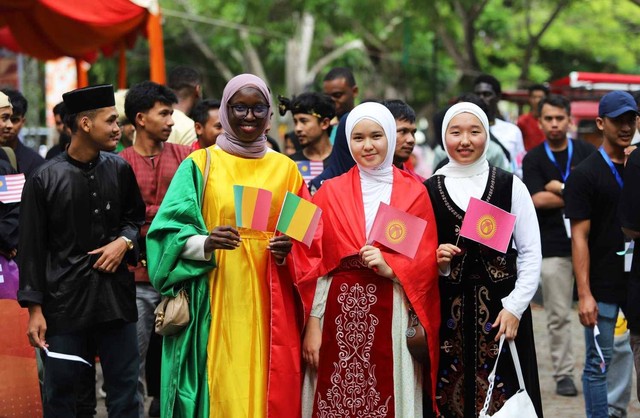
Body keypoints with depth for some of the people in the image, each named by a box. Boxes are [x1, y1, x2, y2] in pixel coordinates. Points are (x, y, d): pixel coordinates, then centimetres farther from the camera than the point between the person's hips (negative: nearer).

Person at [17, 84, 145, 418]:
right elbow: (32, 249, -3)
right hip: (64, 299, -3)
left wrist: (124, 241, -4)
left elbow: (135, 216, 19)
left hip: (116, 294, 3)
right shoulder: (45, 179, -7)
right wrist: (34, 308, -5)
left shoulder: (119, 170, 2)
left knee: (124, 390, 6)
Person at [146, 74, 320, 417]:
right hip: (215, 302, -2)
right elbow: (168, 231, -6)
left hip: (268, 305, 3)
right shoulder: (200, 165, 1)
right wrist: (205, 244, -24)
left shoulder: (285, 169, 10)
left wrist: (287, 252, -11)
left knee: (269, 389, 3)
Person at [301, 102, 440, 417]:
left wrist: (389, 267, -15)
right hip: (339, 315, 0)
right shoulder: (330, 192, 7)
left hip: (393, 317, 0)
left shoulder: (414, 193, 7)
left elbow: (427, 261, 3)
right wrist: (313, 323, -4)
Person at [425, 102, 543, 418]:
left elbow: (531, 254, 2)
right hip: (447, 312, 1)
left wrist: (515, 307, -7)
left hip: (502, 309, -1)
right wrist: (436, 262, -10)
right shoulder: (428, 191, 5)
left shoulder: (511, 187, 3)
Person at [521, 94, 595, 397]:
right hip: (552, 247, -1)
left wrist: (562, 188, -10)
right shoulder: (534, 159, 4)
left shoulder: (587, 153, 8)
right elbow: (537, 200, -9)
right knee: (558, 315, 0)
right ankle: (563, 374, 8)